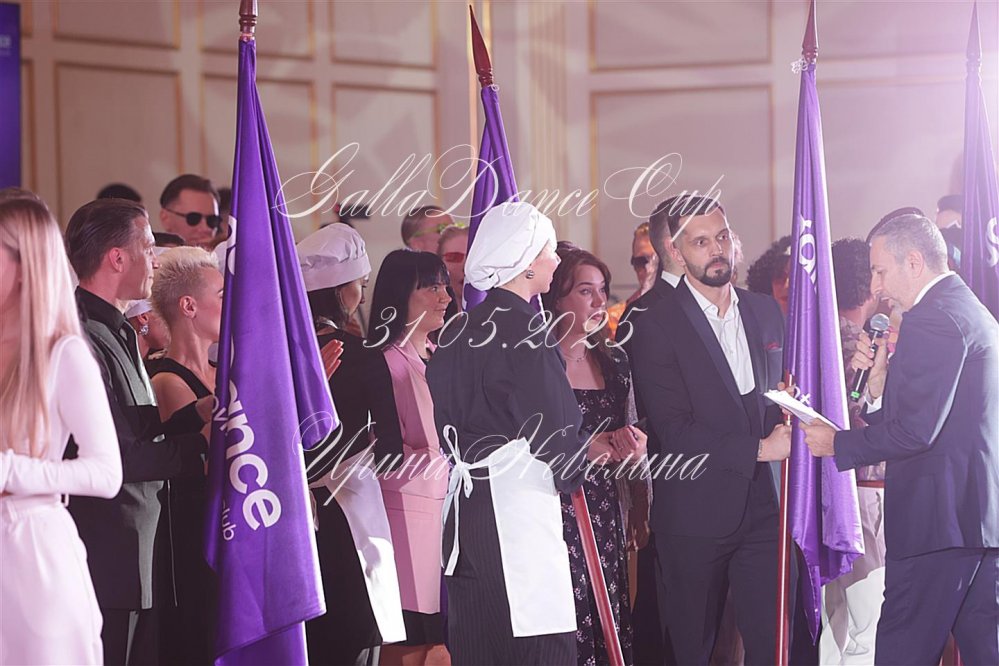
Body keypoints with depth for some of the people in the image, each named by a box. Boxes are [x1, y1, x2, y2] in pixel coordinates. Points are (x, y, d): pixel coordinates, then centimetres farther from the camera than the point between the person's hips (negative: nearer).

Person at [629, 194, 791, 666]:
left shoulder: (766, 312, 12)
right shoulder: (656, 326, -7)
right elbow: (674, 431, -13)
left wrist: (785, 408, -1)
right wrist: (758, 449, -13)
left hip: (762, 505, 4)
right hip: (695, 515, -4)